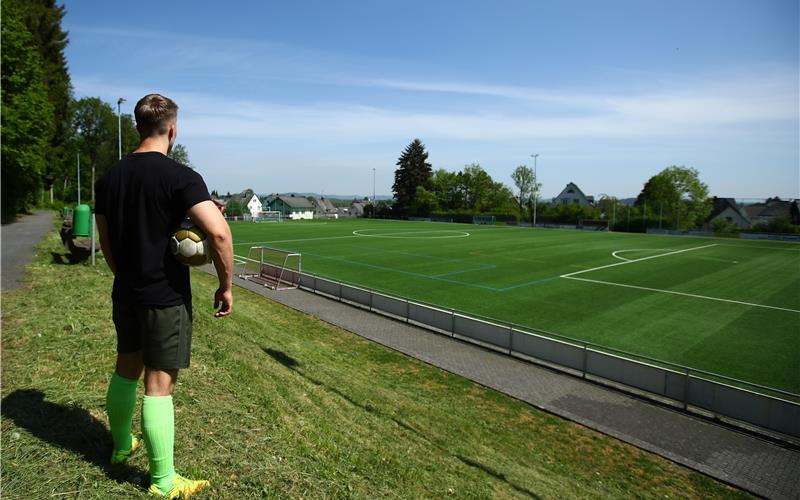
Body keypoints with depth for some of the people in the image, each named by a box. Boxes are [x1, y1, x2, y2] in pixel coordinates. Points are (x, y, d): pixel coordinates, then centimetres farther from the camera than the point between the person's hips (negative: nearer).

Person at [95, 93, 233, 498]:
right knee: (159, 383, 0)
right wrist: (226, 285, -16)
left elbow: (106, 242, 13)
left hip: (125, 294, 7)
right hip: (166, 297, -7)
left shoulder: (109, 178, 5)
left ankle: (122, 444, 45)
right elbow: (219, 233, -27)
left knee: (127, 368, 23)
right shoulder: (179, 176, -16)